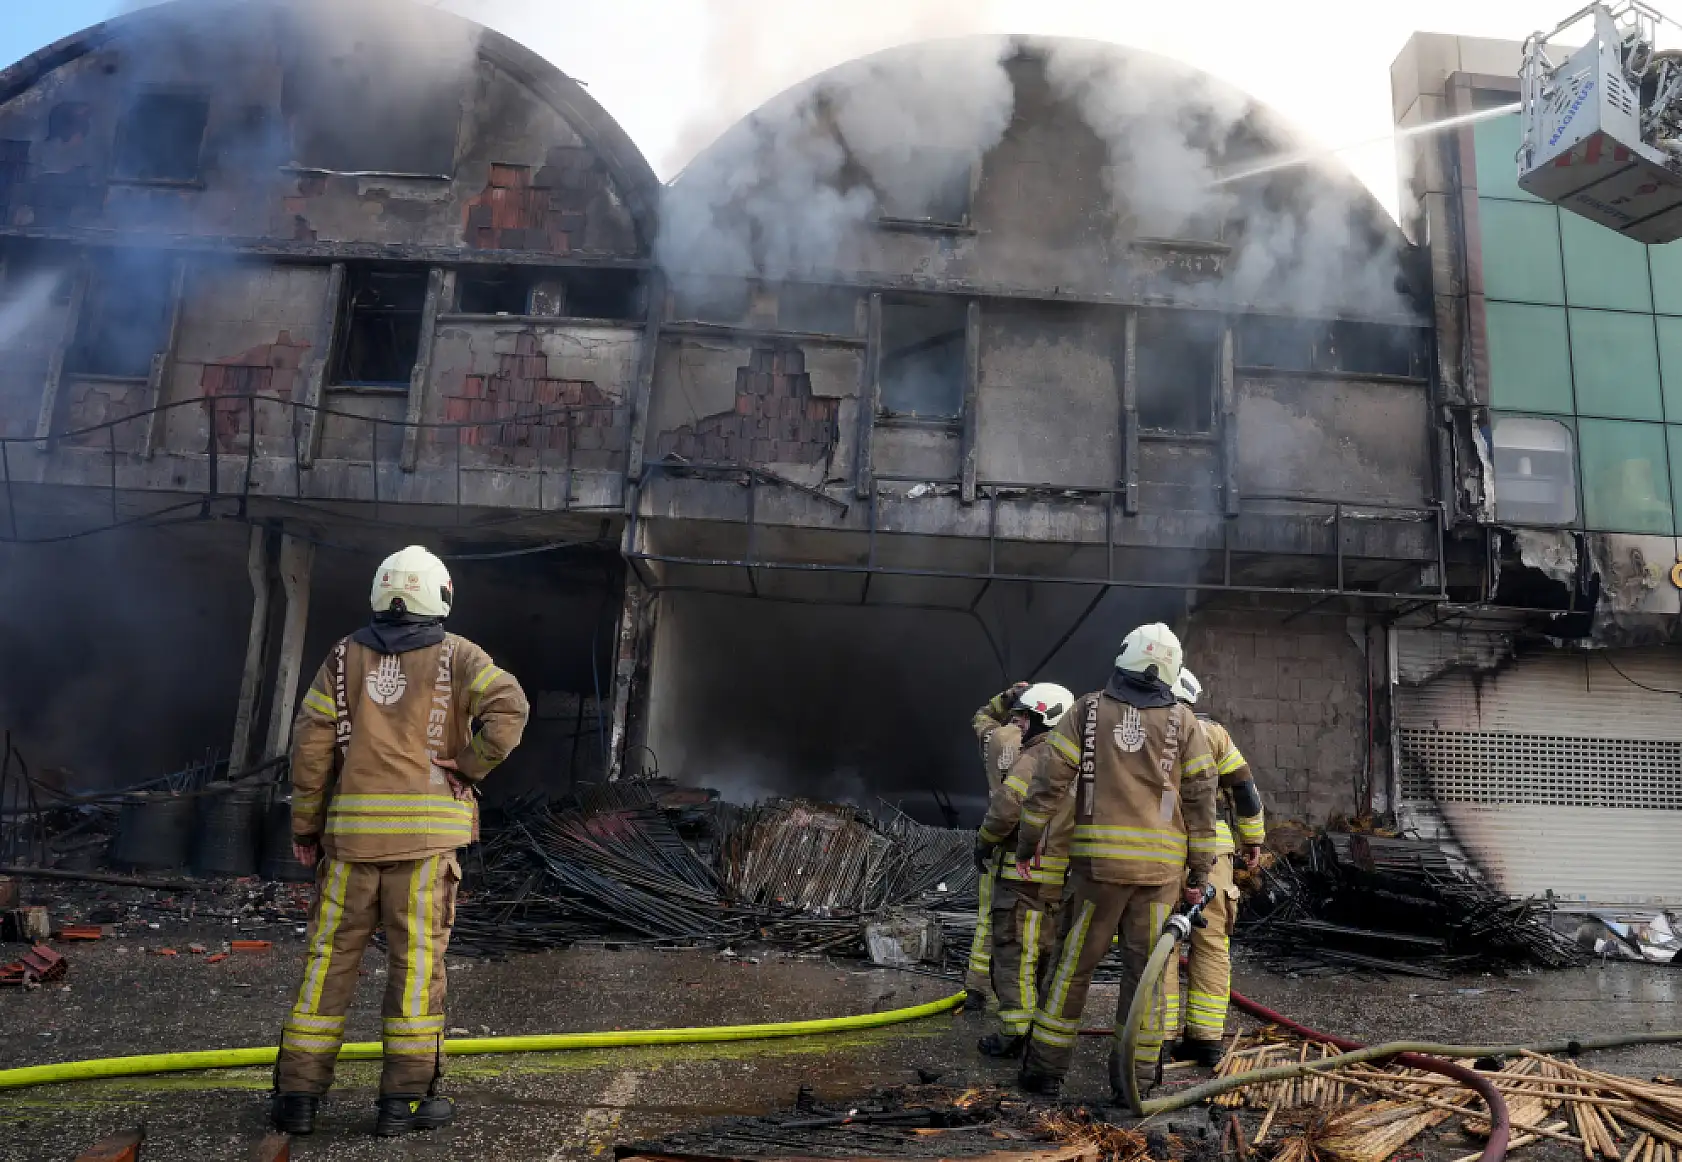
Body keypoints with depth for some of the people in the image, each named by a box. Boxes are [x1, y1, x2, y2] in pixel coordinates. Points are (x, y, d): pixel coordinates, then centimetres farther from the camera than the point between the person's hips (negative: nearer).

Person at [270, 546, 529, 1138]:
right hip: (426, 828, -2)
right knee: (416, 959, 3)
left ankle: (298, 1093, 15)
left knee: (330, 957, 11)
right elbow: (508, 708, -16)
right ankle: (405, 1097, 7)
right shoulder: (456, 654, 2)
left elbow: (312, 740, 4)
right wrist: (469, 767, -4)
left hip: (354, 827, 3)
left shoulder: (347, 654, 9)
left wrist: (305, 825, 10)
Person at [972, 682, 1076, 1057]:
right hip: (1064, 876, 8)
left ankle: (1014, 1034, 4)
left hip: (1028, 876, -8)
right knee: (1048, 951, 18)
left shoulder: (1035, 758, -15)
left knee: (1015, 954, 0)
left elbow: (1005, 809, -22)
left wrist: (983, 843, -6)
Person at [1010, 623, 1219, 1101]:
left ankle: (1045, 1067, 14)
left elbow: (1050, 780, -4)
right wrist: (1200, 869, 9)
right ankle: (1134, 1076, 14)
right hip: (1160, 864, 1)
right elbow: (1200, 799, 3)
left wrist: (1027, 838, 4)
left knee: (1073, 962, 8)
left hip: (1098, 858, 0)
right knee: (1146, 969, 9)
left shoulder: (1087, 711, 1)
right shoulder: (1183, 723, 4)